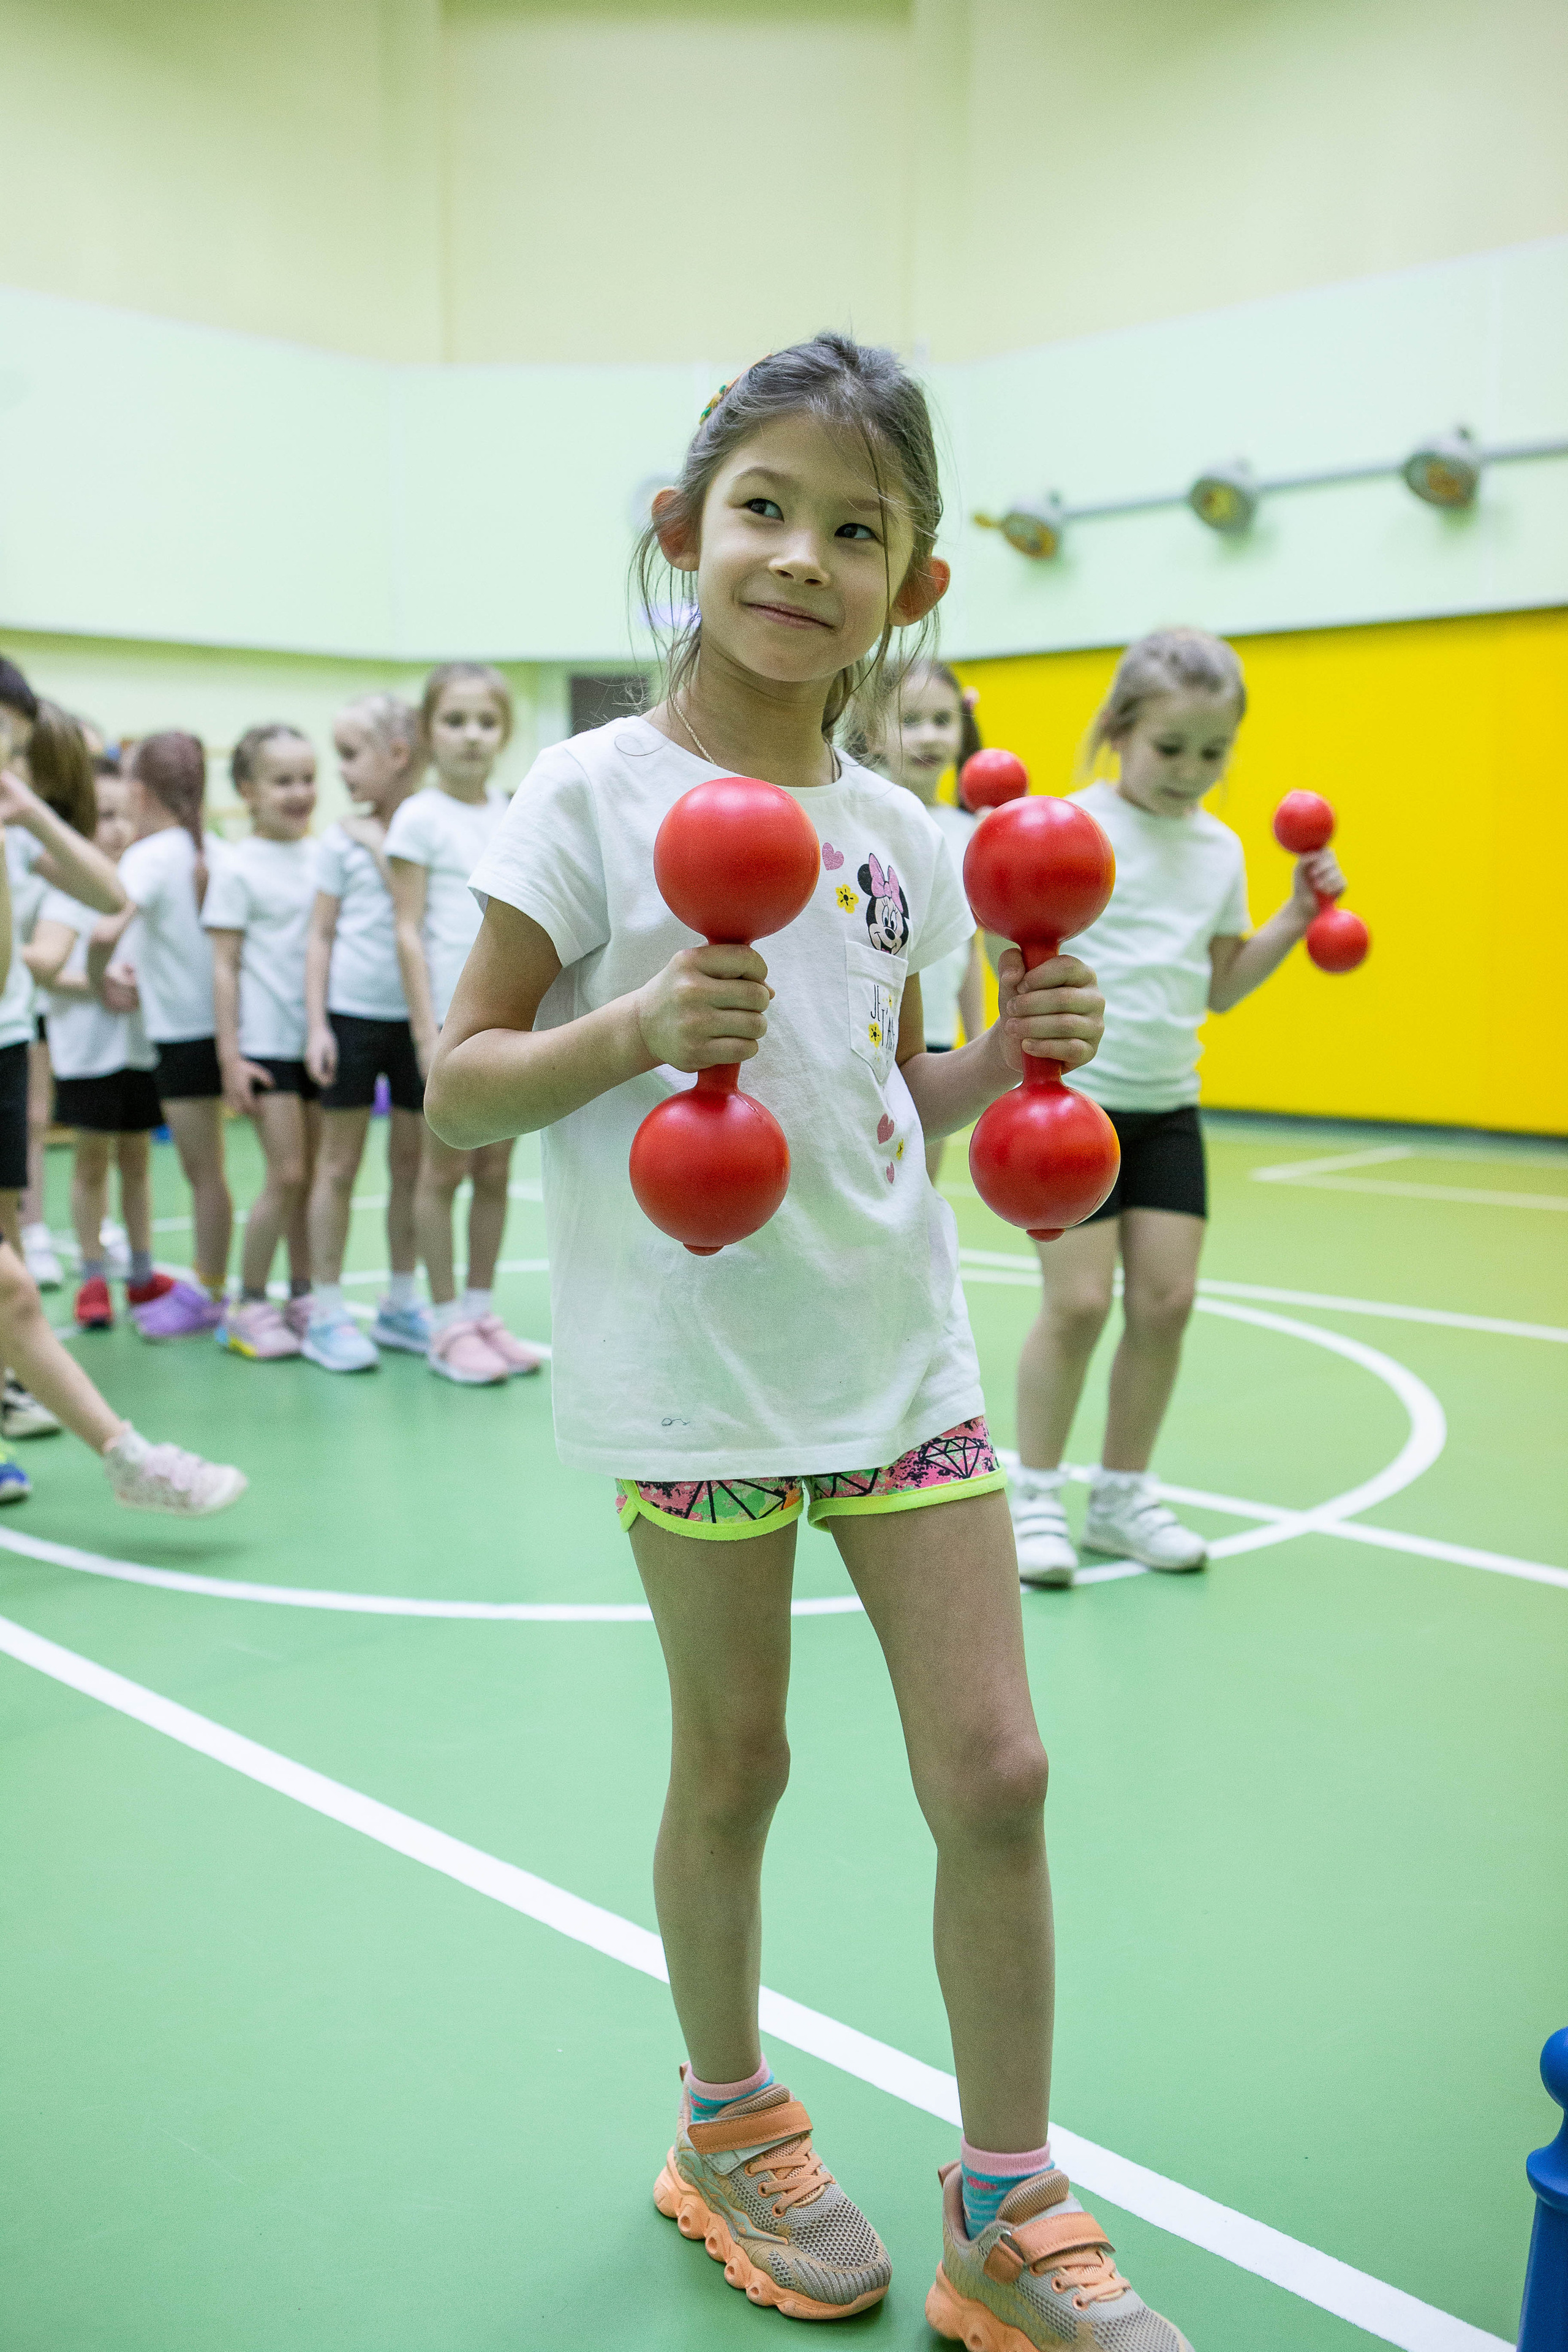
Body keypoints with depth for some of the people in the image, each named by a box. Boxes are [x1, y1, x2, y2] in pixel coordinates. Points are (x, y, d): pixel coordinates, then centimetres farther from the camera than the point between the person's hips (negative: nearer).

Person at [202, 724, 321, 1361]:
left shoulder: (324, 858, 9)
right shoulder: (238, 869, -5)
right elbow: (224, 966, -6)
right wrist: (230, 1054, -10)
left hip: (318, 1037, 5)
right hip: (266, 1042, -5)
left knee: (317, 1173, 6)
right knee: (287, 1175, -8)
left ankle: (305, 1296, 19)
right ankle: (247, 1305, 5)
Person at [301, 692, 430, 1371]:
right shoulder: (341, 838, 1)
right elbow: (321, 935, 1)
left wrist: (380, 847, -7)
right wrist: (316, 1024, -4)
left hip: (418, 1016, 1)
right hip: (352, 1013, -1)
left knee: (412, 1161, 9)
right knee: (339, 1163, 3)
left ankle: (400, 1305, 22)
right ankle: (325, 1315, 10)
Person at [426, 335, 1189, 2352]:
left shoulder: (902, 834, 7)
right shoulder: (593, 794, -7)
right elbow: (457, 1092, -6)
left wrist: (1010, 1054, -3)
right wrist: (640, 1023, -23)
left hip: (900, 1346, 4)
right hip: (697, 1367, -4)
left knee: (994, 1768, 4)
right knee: (732, 1766, 11)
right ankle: (728, 2130, 39)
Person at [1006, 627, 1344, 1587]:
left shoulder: (1221, 848, 9)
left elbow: (1220, 985, 15)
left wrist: (1297, 918, 7)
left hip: (1168, 1106, 5)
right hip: (1071, 1096, -5)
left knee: (1167, 1298, 2)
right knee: (1079, 1302, -7)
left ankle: (1124, 1493, 19)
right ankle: (1037, 1495, 11)